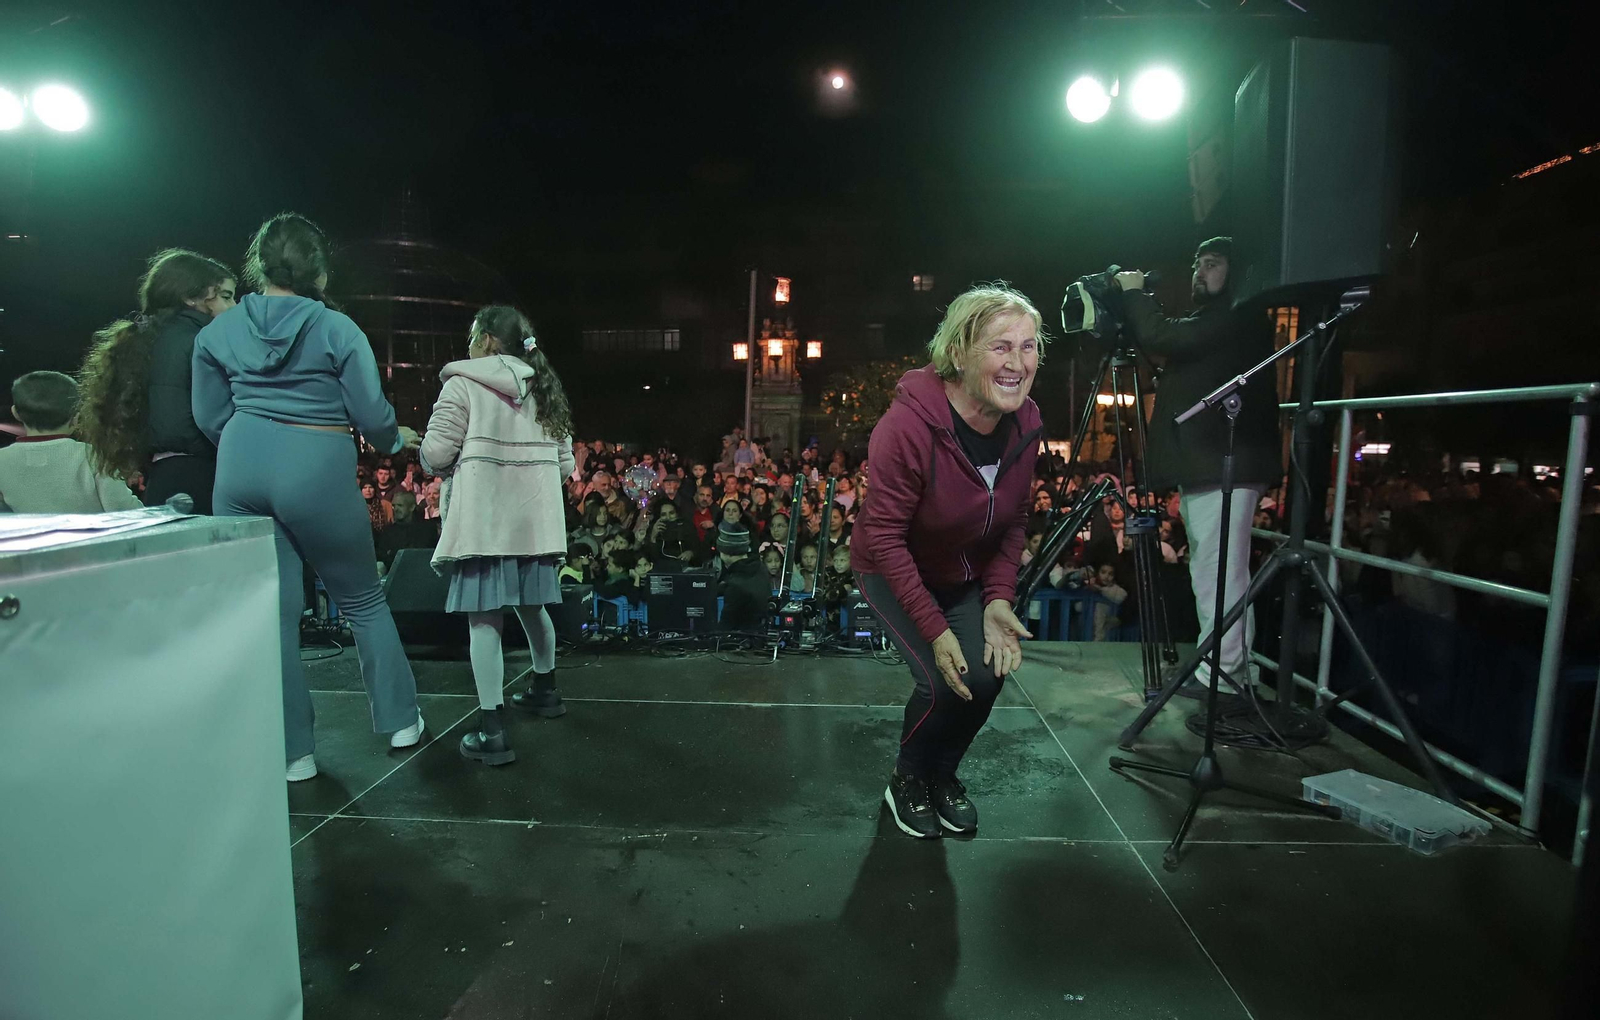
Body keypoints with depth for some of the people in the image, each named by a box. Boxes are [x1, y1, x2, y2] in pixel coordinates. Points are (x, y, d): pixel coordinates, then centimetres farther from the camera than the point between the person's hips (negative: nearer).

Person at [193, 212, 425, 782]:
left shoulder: (218, 331, 8)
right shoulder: (337, 329, -5)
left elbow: (210, 418, 11)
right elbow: (372, 414, -5)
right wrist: (397, 440, 16)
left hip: (241, 469, 4)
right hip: (318, 471, -3)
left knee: (272, 611, 8)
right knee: (362, 601, 12)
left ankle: (291, 751, 17)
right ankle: (399, 721, 23)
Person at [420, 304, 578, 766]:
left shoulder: (463, 384, -3)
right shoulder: (544, 389, 14)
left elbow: (436, 455, -7)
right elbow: (564, 464, 13)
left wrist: (456, 466, 14)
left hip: (483, 517, -6)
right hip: (535, 519, 6)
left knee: (484, 616, -3)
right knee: (530, 605, 20)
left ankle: (491, 730, -3)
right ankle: (545, 690, 36)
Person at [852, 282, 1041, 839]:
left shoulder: (1025, 423, -12)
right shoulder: (908, 423, -32)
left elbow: (1014, 520, 0)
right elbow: (884, 536, -27)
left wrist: (998, 599, -12)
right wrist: (934, 629, -27)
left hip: (965, 574, 5)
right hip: (893, 571, -5)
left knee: (987, 675, -8)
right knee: (945, 682, -17)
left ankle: (943, 775, 26)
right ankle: (907, 781, 17)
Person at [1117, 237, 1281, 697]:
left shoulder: (1241, 319, -7)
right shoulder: (1212, 323, 25)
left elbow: (1163, 338, -17)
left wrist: (1134, 293, -1)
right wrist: (1131, 304, 14)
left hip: (1226, 466, -10)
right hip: (1207, 465, 10)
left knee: (1218, 572, -9)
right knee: (1217, 572, 13)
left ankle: (1220, 672, -3)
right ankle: (1234, 667, 21)